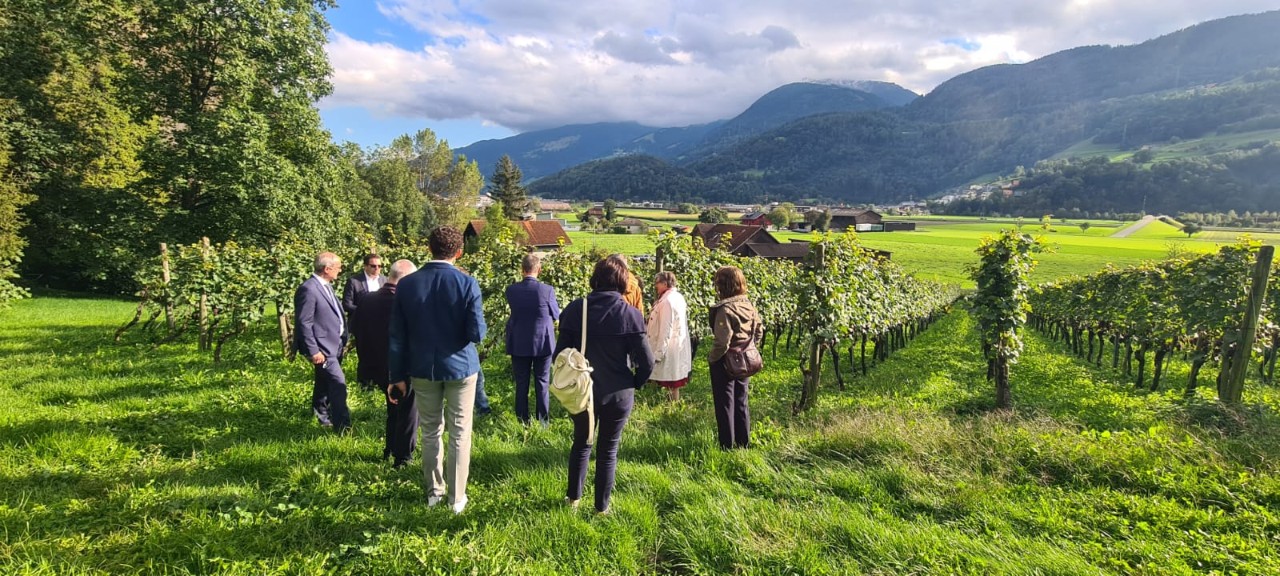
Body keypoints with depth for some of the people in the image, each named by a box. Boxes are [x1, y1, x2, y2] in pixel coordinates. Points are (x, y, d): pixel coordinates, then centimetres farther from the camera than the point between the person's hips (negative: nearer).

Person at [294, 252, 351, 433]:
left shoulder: (327, 286, 11)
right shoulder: (308, 289, -18)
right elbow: (304, 323, -20)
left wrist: (343, 338, 16)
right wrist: (313, 351, -21)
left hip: (334, 344, 10)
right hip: (323, 347, -10)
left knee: (323, 383, 23)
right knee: (338, 383, -12)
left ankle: (321, 415, 40)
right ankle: (342, 426, -6)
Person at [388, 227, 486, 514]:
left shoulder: (407, 284, -6)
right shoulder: (467, 283, -14)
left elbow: (397, 336, -1)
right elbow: (477, 334, -16)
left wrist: (397, 376, 8)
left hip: (423, 369, 3)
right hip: (460, 367, -2)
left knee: (431, 432, 18)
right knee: (460, 434, 10)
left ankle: (434, 491, 30)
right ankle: (456, 498, 18)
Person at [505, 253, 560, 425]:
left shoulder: (511, 290, -8)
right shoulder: (547, 290, -14)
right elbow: (556, 315, -1)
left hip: (519, 345, 1)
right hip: (543, 343, -1)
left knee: (521, 385, 11)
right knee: (542, 384, 10)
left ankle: (523, 420, 18)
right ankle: (543, 421, 17)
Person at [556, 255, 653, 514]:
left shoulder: (574, 309, -11)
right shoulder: (630, 314, -16)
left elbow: (561, 353, -7)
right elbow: (647, 361, -16)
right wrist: (634, 383, 3)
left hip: (582, 391, 2)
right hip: (618, 394, -2)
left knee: (581, 442, 23)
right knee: (608, 449, 15)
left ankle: (573, 497, 36)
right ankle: (602, 506, 27)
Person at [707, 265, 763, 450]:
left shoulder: (725, 309, -23)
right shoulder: (749, 305, 0)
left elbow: (722, 342, -26)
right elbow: (759, 331, 9)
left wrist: (711, 358, -10)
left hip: (725, 362, -7)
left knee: (725, 405, 6)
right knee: (741, 403, 18)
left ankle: (727, 446, 14)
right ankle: (743, 443, 28)